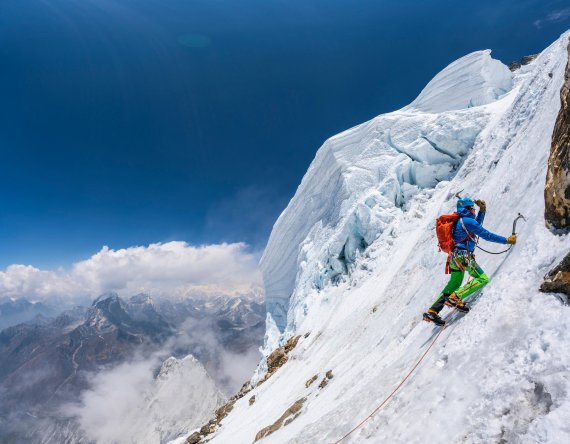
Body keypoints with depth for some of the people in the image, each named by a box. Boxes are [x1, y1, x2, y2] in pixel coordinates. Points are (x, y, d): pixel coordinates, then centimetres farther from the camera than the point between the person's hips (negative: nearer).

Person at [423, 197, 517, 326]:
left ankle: (432, 312, 11)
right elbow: (486, 235, -11)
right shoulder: (467, 220, -8)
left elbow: (477, 226, 36)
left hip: (455, 256, 10)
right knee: (483, 279, -9)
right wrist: (507, 240, -3)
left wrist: (482, 209, 29)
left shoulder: (460, 220, 20)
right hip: (463, 256, -10)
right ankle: (455, 298, -19)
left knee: (454, 284, 16)